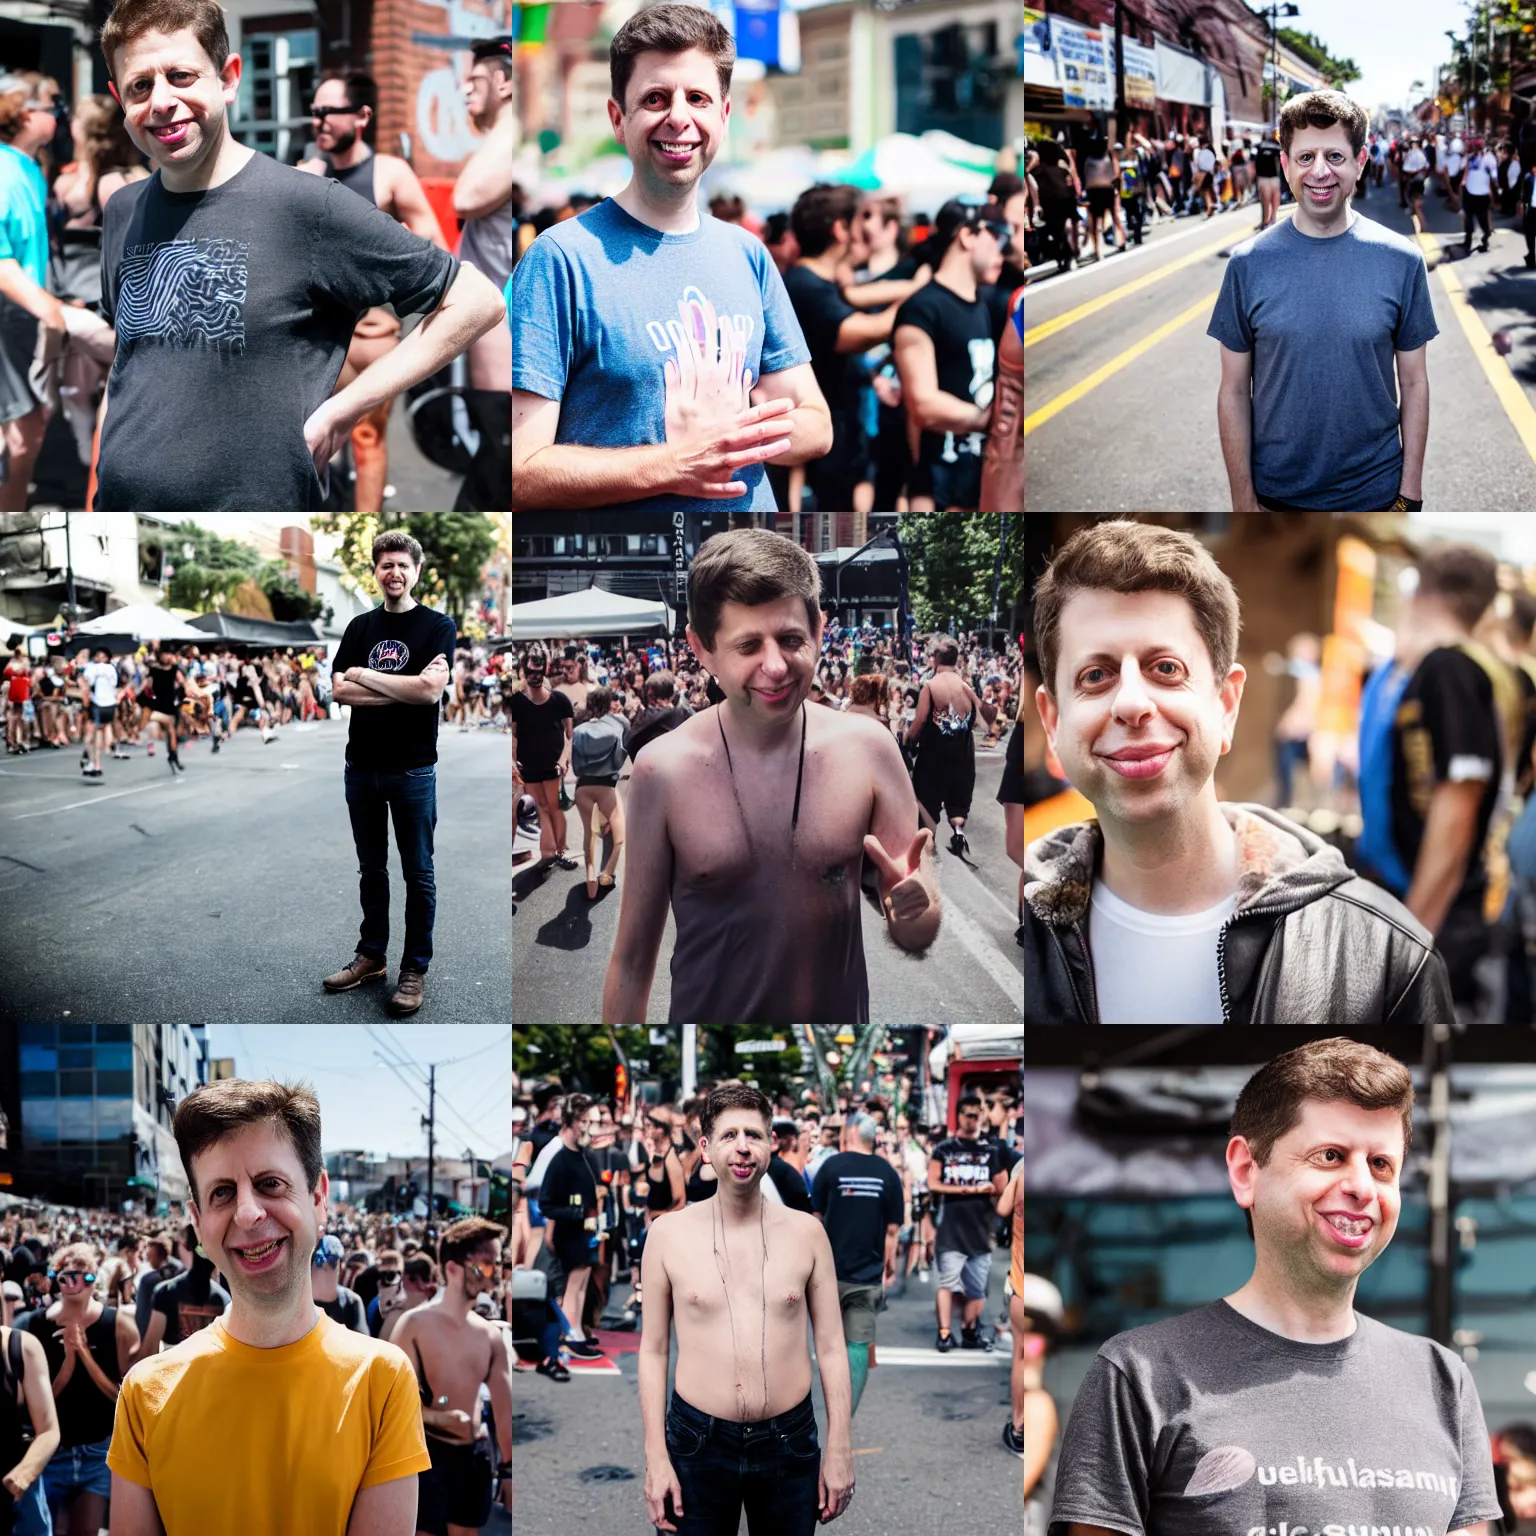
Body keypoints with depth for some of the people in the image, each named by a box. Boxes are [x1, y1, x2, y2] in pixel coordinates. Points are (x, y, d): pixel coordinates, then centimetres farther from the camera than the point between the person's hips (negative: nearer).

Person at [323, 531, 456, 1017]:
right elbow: (338, 690, -4)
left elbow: (430, 690, -19)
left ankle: (415, 969, 10)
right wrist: (405, 689, -14)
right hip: (362, 767, 4)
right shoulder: (360, 627, 8)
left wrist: (365, 676, -10)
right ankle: (371, 954, 26)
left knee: (418, 874, 3)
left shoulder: (437, 626, -5)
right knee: (371, 869, 14)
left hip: (412, 770, -4)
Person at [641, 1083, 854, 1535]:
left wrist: (840, 1450, 1)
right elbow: (653, 1350, 2)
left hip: (790, 1443, 1)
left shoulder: (806, 1232, 0)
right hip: (698, 1443, 0)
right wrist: (655, 1458, -2)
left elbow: (831, 1346, 4)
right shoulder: (669, 1234, -2)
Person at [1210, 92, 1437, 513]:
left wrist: (1411, 493, -3)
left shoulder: (1402, 261, -5)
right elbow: (1234, 391, -4)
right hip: (1277, 498, 0)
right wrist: (1243, 502, -6)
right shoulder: (1248, 264, -6)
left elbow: (1413, 383, 0)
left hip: (1375, 493, 0)